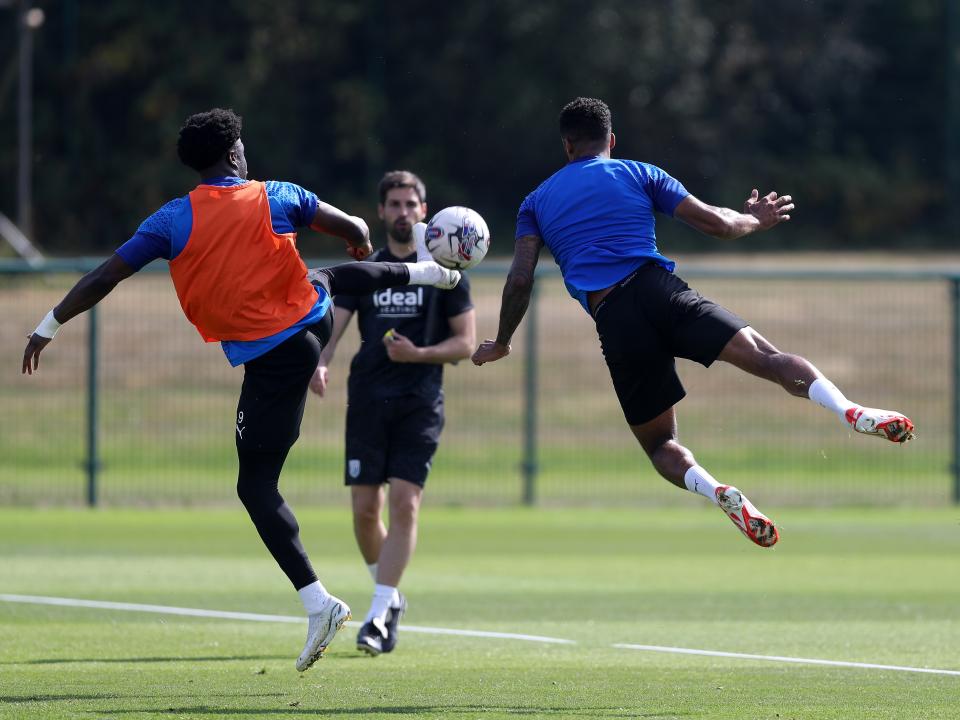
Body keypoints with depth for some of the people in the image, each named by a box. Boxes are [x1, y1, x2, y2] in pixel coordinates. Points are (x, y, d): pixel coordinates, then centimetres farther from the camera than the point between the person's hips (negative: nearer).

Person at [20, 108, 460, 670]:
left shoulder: (174, 220, -8)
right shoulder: (275, 198, -3)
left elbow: (105, 277, -6)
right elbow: (355, 233, 3)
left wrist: (49, 327, 5)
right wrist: (361, 241, 29)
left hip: (270, 362, -4)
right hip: (316, 322, 4)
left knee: (257, 488, 1)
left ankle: (318, 603, -10)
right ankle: (421, 273, 59)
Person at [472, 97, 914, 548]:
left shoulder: (537, 202, 22)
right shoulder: (639, 175, 18)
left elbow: (520, 280, 10)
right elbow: (717, 224, 13)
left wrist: (501, 344, 24)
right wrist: (753, 221, 34)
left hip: (613, 322, 1)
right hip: (658, 289, -1)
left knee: (660, 445, 13)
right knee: (766, 357, -14)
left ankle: (716, 491, -20)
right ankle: (849, 412, -44)